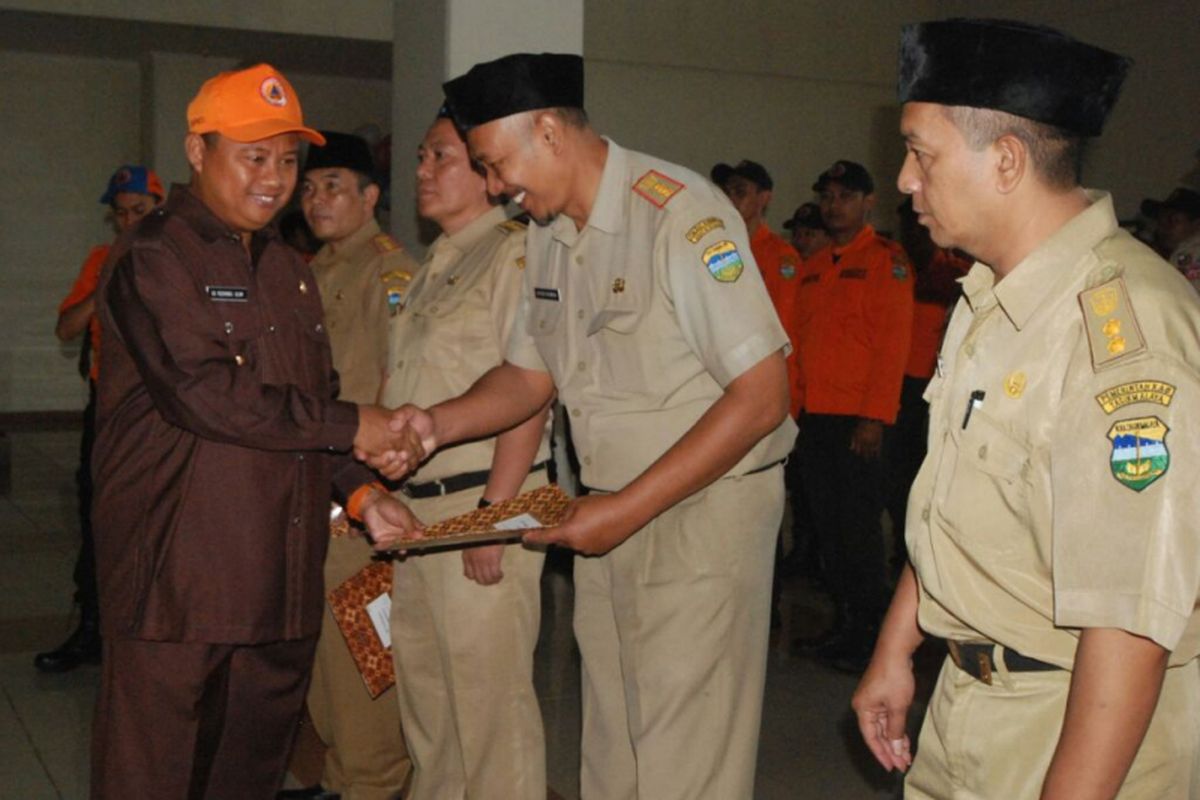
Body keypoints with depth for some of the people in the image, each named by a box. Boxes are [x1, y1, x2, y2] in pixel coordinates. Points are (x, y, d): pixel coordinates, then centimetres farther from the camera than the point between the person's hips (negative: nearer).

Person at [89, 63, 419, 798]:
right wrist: (348, 427, -13)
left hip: (282, 571, 7)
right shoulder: (154, 260, -7)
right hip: (180, 576, -7)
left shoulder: (289, 272, 18)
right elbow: (205, 394, -19)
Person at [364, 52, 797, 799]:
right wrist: (438, 423, 0)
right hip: (610, 518, 7)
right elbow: (531, 374, 18)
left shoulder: (680, 213, -17)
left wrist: (631, 508, -19)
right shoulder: (547, 234, 9)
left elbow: (762, 394, -19)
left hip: (704, 509, -7)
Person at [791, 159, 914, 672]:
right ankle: (842, 624, 20)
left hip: (859, 419, -7)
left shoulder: (885, 259, -4)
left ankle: (867, 635, 6)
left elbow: (893, 342, -11)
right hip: (814, 418, 7)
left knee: (858, 528, -3)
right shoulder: (814, 267, 17)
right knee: (826, 523, 10)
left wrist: (874, 417, -17)